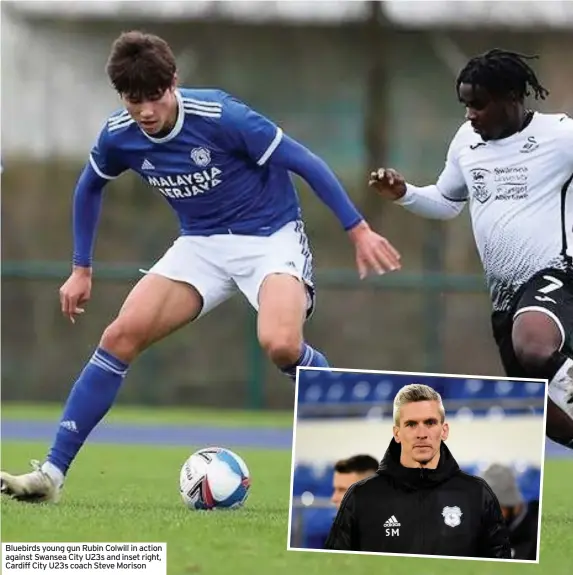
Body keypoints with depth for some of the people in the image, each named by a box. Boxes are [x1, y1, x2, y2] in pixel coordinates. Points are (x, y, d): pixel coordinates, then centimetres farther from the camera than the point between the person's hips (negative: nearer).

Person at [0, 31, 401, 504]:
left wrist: (359, 230, -17)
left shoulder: (220, 117, -24)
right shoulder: (118, 137, -8)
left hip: (270, 236, -5)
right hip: (202, 245, 5)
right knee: (122, 335, -12)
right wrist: (82, 269, 18)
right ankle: (52, 474, -9)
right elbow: (90, 187, 16)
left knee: (280, 344, -32)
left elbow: (305, 163, -17)